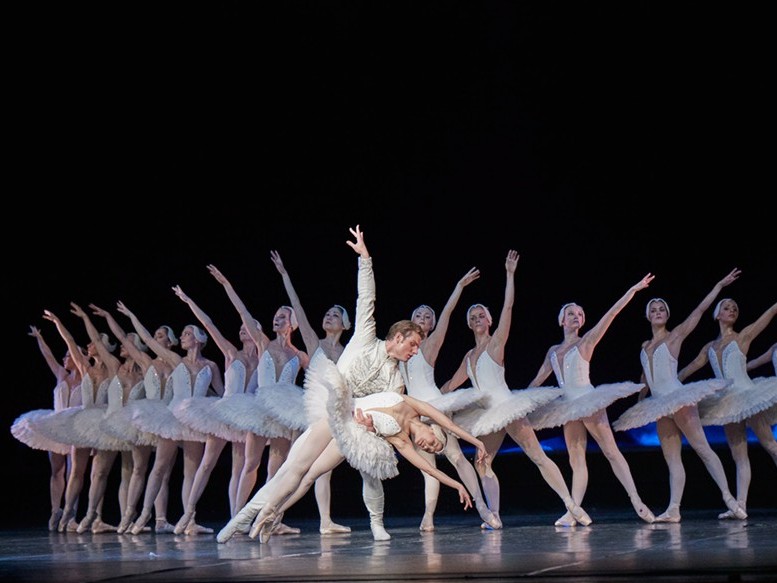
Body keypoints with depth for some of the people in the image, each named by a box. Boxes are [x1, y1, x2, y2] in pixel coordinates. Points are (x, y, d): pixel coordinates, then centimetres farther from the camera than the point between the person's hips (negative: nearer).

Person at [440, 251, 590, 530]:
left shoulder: (496, 342, 0)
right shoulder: (469, 356, 18)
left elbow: (508, 307, -10)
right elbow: (452, 384, 28)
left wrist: (509, 273, -14)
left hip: (506, 406, -7)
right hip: (487, 414, 7)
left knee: (538, 456, -10)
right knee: (482, 464, -3)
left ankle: (571, 505, -11)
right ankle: (494, 516, -3)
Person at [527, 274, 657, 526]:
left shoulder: (586, 341, 1)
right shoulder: (554, 351, 17)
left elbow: (610, 314, -6)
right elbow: (538, 379, 25)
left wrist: (633, 290, -13)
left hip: (588, 401, -6)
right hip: (569, 407, 6)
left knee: (611, 451, -9)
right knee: (576, 460, 4)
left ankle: (636, 501, -13)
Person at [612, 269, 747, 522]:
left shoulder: (675, 336, 2)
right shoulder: (645, 346, 17)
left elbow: (700, 310, -2)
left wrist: (720, 285, -4)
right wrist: (639, 404, 23)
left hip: (678, 400, -6)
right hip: (660, 406, 6)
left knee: (702, 448, -9)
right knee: (672, 458, 1)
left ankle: (728, 498, -11)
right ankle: (673, 509, -5)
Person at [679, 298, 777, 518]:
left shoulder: (743, 336, 2)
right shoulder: (710, 347, 16)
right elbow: (690, 368, 23)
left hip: (746, 395, -5)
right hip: (727, 404, 6)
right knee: (739, 456, 2)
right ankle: (740, 505, -4)